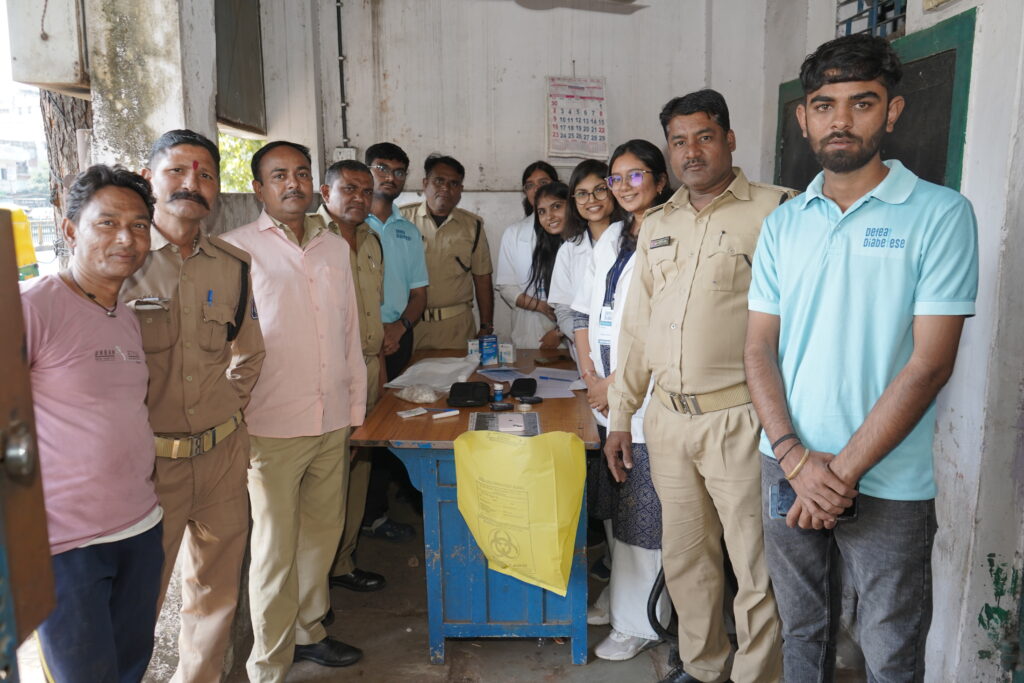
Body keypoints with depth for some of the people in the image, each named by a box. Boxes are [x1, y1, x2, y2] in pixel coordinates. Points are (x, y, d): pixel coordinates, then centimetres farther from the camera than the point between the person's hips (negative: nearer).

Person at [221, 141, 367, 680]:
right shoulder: (237, 248, -5)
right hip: (271, 426, -5)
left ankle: (307, 631, 38)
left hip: (332, 422, 5)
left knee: (322, 533, 17)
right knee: (275, 546, 5)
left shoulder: (336, 247, 11)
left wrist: (355, 406, 14)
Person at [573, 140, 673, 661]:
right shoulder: (611, 239, 14)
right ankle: (618, 597, 37)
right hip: (606, 396, 8)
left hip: (647, 398, -8)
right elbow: (585, 310, 15)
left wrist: (616, 383, -13)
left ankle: (641, 622, 20)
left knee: (644, 514, 4)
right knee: (614, 505, 19)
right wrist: (590, 375, 3)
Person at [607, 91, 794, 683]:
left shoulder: (777, 211, -5)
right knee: (685, 557, 18)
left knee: (756, 566, 5)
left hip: (738, 418, -5)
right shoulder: (658, 224, 14)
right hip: (667, 417, 6)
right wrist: (621, 416, 15)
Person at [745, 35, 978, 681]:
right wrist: (794, 457, -9)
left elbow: (930, 362, -13)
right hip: (788, 465, 4)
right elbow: (760, 347, 3)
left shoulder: (941, 215, -7)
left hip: (887, 483, -3)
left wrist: (843, 471, -14)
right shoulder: (783, 224, 6)